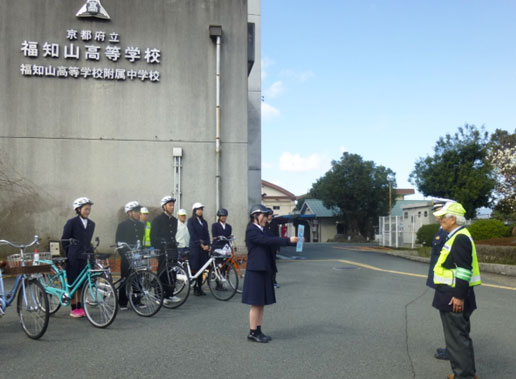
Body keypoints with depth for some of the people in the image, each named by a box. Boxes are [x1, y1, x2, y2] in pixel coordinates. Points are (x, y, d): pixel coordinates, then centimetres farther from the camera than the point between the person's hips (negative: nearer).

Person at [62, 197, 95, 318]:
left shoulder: (91, 224, 9)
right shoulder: (71, 222, -6)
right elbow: (64, 241, -2)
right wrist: (66, 255, -1)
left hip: (84, 258, 5)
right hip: (73, 258, -4)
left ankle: (80, 307, 17)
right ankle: (73, 309, 8)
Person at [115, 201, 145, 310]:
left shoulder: (141, 225, 12)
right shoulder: (122, 225, -2)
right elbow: (118, 242, -3)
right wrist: (124, 254, -10)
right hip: (127, 257, -4)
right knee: (125, 280, 0)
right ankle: (122, 303, 9)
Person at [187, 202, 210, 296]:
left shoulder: (204, 222, 16)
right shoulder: (191, 221, 0)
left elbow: (207, 234, 11)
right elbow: (193, 234, -8)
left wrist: (207, 245, -5)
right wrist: (201, 244, -12)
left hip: (204, 248, 5)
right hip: (195, 247, -5)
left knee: (201, 268, 5)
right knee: (194, 268, -5)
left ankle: (200, 288, 11)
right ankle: (195, 288, 2)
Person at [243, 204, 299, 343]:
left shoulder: (261, 231, 15)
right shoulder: (252, 231, -14)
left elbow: (271, 242, 7)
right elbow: (268, 241, -24)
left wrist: (291, 240, -4)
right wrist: (288, 240, -24)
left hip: (264, 270, 9)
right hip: (255, 271, -9)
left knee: (261, 303, 12)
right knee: (256, 304, -2)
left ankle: (258, 331, 19)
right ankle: (252, 333, 6)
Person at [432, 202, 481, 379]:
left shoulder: (460, 238, -19)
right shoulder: (455, 237, 14)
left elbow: (464, 270, -24)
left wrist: (460, 296, -25)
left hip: (455, 297, -11)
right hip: (452, 295, 11)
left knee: (458, 338, -3)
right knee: (458, 336, 18)